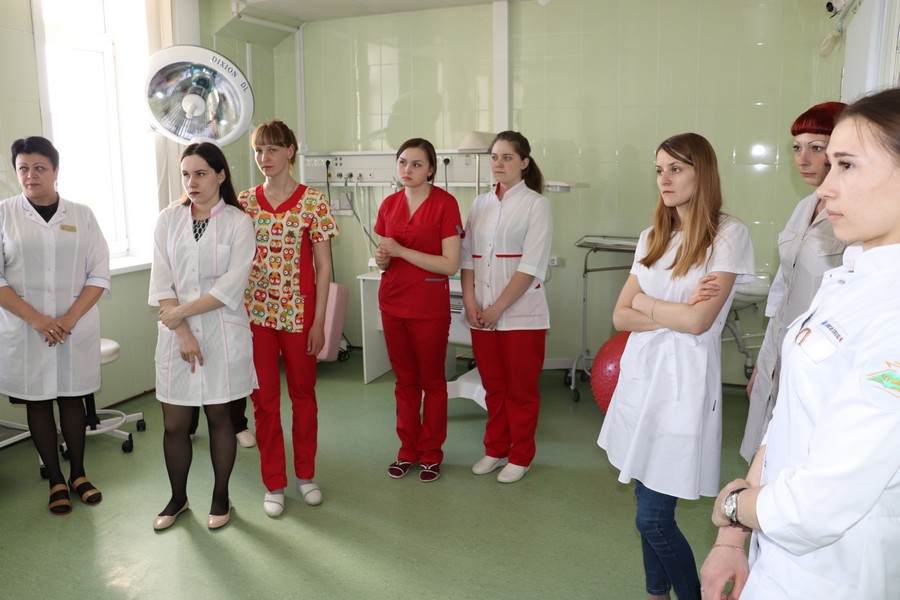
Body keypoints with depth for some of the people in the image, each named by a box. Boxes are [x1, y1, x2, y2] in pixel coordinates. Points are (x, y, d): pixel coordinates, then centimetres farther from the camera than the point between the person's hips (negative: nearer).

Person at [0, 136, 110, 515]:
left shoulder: (81, 215, 3)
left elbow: (99, 275, 0)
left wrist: (70, 318, -12)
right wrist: (36, 318, -15)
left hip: (77, 327, 1)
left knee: (72, 397, 10)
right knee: (37, 402, 8)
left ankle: (78, 473, 26)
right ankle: (56, 481, 21)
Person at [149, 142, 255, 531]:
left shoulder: (238, 222, -3)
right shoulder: (168, 219, 5)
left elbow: (231, 286, -11)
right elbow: (161, 281, -2)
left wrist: (182, 311, -13)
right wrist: (183, 333, -11)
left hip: (223, 333, -2)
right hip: (176, 334, 2)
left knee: (219, 416, 10)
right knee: (174, 424, 8)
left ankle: (221, 497, 28)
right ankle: (178, 498, 30)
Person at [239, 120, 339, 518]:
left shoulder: (313, 202, -4)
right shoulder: (245, 202, 4)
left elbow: (323, 266, -4)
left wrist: (319, 322, -7)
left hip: (298, 313, -2)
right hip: (255, 313, 2)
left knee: (303, 393, 11)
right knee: (264, 397, 7)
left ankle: (305, 474, 29)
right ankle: (274, 484, 22)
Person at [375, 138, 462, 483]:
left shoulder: (445, 203, -11)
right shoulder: (389, 204, 5)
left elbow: (450, 265, -16)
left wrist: (401, 250, -19)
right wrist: (382, 258, -9)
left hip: (430, 305, -5)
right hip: (393, 302, 5)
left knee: (431, 382, 9)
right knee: (404, 380, 15)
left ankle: (431, 453, 24)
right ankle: (408, 450, 28)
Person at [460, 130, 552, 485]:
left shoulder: (535, 204, -6)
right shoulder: (481, 204, 10)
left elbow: (531, 266, -12)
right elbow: (467, 256, 8)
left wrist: (498, 308, -14)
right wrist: (469, 300, -5)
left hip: (521, 314, -4)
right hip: (482, 314, 5)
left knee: (521, 389, 7)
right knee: (493, 386, 15)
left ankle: (520, 456, 23)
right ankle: (495, 450, 30)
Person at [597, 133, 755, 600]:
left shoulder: (728, 234, -8)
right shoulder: (653, 236, 9)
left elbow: (699, 320, -16)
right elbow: (621, 317, 4)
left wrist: (645, 302, -1)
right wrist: (673, 314, -12)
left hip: (683, 384, -6)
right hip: (641, 375, 6)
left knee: (653, 519, -3)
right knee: (648, 506, 14)